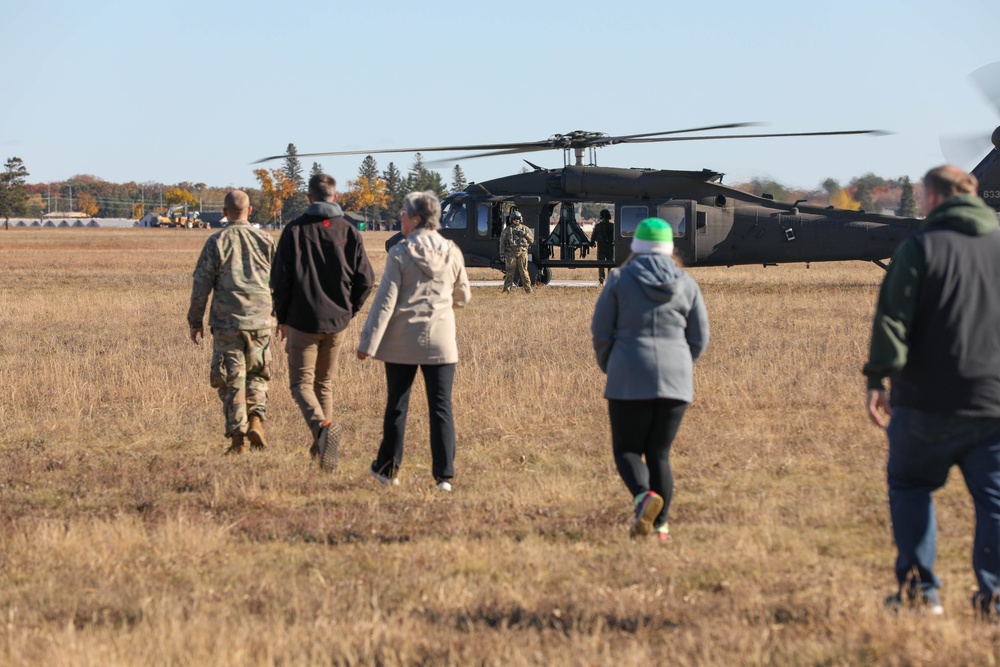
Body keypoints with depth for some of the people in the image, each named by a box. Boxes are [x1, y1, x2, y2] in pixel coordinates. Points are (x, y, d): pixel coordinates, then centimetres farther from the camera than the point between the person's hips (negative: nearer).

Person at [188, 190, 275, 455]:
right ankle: (255, 420, -4)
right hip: (260, 320, 2)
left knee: (232, 381, 3)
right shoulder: (265, 241, 3)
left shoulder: (216, 242, -4)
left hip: (226, 323, -2)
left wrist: (195, 321, 7)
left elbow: (202, 283, -2)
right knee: (256, 376, 16)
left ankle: (238, 439, 1)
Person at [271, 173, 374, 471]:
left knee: (301, 383, 3)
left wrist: (282, 317, 6)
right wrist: (349, 311, 14)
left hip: (302, 321, -3)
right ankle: (321, 446, 18)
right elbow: (365, 279, -1)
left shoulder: (295, 230, -7)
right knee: (325, 382, 17)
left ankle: (322, 425, -26)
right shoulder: (349, 231, 0)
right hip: (337, 322, 3)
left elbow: (280, 279, -8)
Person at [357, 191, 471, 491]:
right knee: (441, 407, 2)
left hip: (402, 342, -2)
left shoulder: (400, 253, -9)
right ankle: (444, 474, -6)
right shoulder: (451, 253, 0)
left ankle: (388, 468, 24)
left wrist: (368, 342, -10)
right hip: (440, 342, 2)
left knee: (396, 406, 12)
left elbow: (385, 301, -12)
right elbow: (463, 297, 11)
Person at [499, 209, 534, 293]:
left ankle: (528, 289, 3)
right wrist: (502, 252, 3)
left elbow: (532, 240, 11)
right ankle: (506, 289, 3)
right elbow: (502, 241, 12)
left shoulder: (525, 228, 11)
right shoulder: (507, 230, 11)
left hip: (522, 252, 0)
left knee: (524, 272, -1)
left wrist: (525, 234, -6)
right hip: (511, 253, 0)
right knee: (509, 271, -1)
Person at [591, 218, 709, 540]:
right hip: (675, 381, 3)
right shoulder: (686, 283, 6)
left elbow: (601, 331, -1)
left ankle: (643, 495, -23)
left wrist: (609, 368, 16)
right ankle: (660, 525, 1)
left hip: (630, 380, -3)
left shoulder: (620, 279, -1)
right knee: (659, 452, 10)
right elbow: (699, 337, 7)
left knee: (627, 450, 7)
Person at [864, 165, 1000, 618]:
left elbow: (892, 319, -11)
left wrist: (878, 378, -9)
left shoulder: (921, 247, -5)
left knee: (909, 486, 14)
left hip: (929, 399, -2)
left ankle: (919, 590, 11)